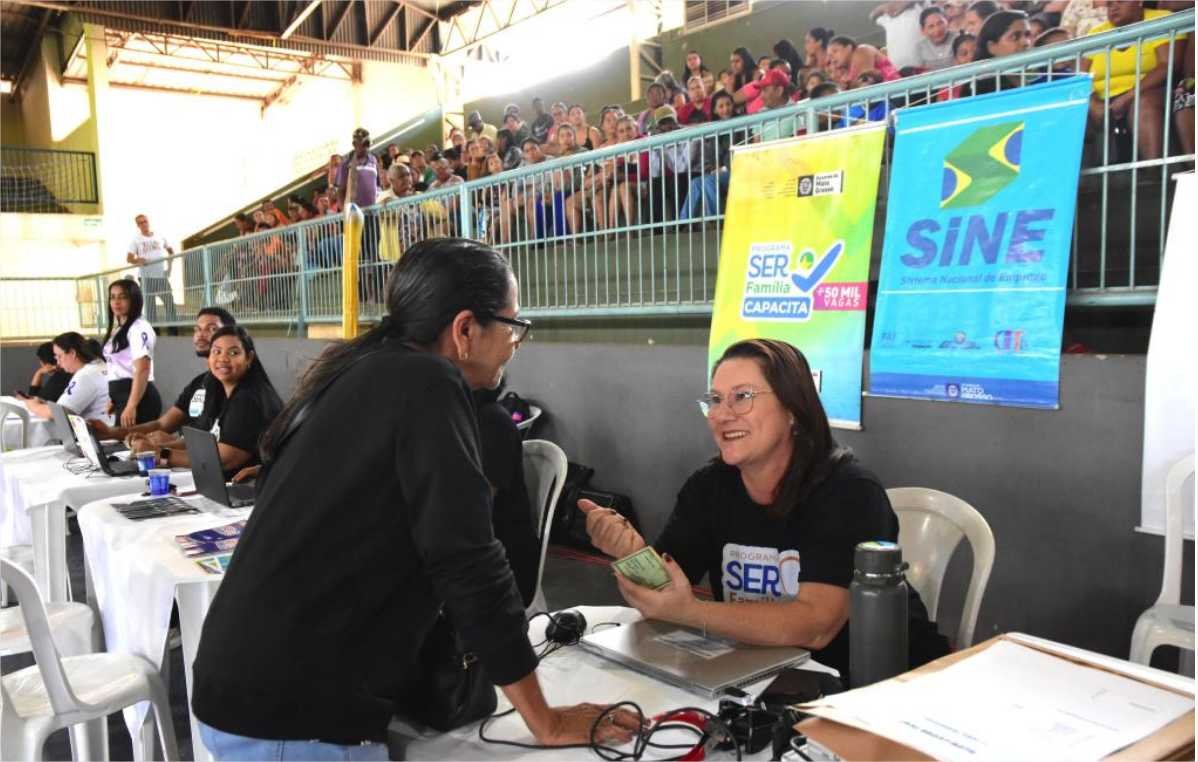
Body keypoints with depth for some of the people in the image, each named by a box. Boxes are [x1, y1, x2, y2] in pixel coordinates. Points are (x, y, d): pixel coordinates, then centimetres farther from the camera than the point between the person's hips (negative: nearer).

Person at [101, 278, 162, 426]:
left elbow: (143, 369, -21)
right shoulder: (118, 329, 18)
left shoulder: (139, 328, -12)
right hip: (123, 396, 9)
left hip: (138, 397, -9)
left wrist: (131, 406, -27)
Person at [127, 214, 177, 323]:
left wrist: (169, 266, 9)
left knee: (169, 302, -1)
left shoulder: (159, 237, 10)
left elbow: (170, 250, 22)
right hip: (146, 277, -2)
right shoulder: (136, 240, 3)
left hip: (162, 276, 2)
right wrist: (138, 261, -24)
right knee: (150, 306, -1)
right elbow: (129, 258, -2)